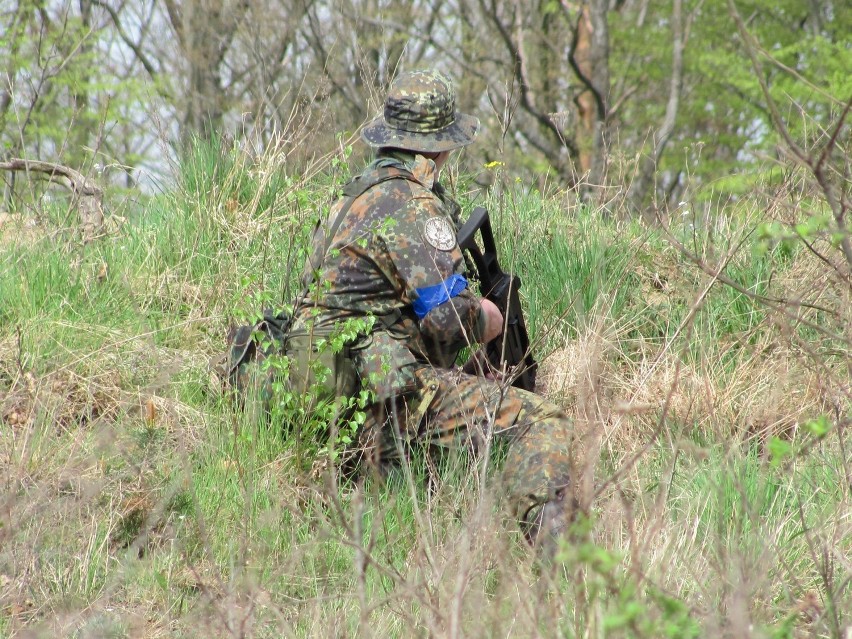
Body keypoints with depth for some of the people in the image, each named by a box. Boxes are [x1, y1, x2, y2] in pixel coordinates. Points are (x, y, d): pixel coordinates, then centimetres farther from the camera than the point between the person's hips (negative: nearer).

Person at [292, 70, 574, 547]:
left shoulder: (355, 194, 20)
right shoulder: (409, 203, -11)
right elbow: (448, 319, -16)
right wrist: (488, 319, 6)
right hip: (383, 395, -10)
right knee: (543, 423, -19)